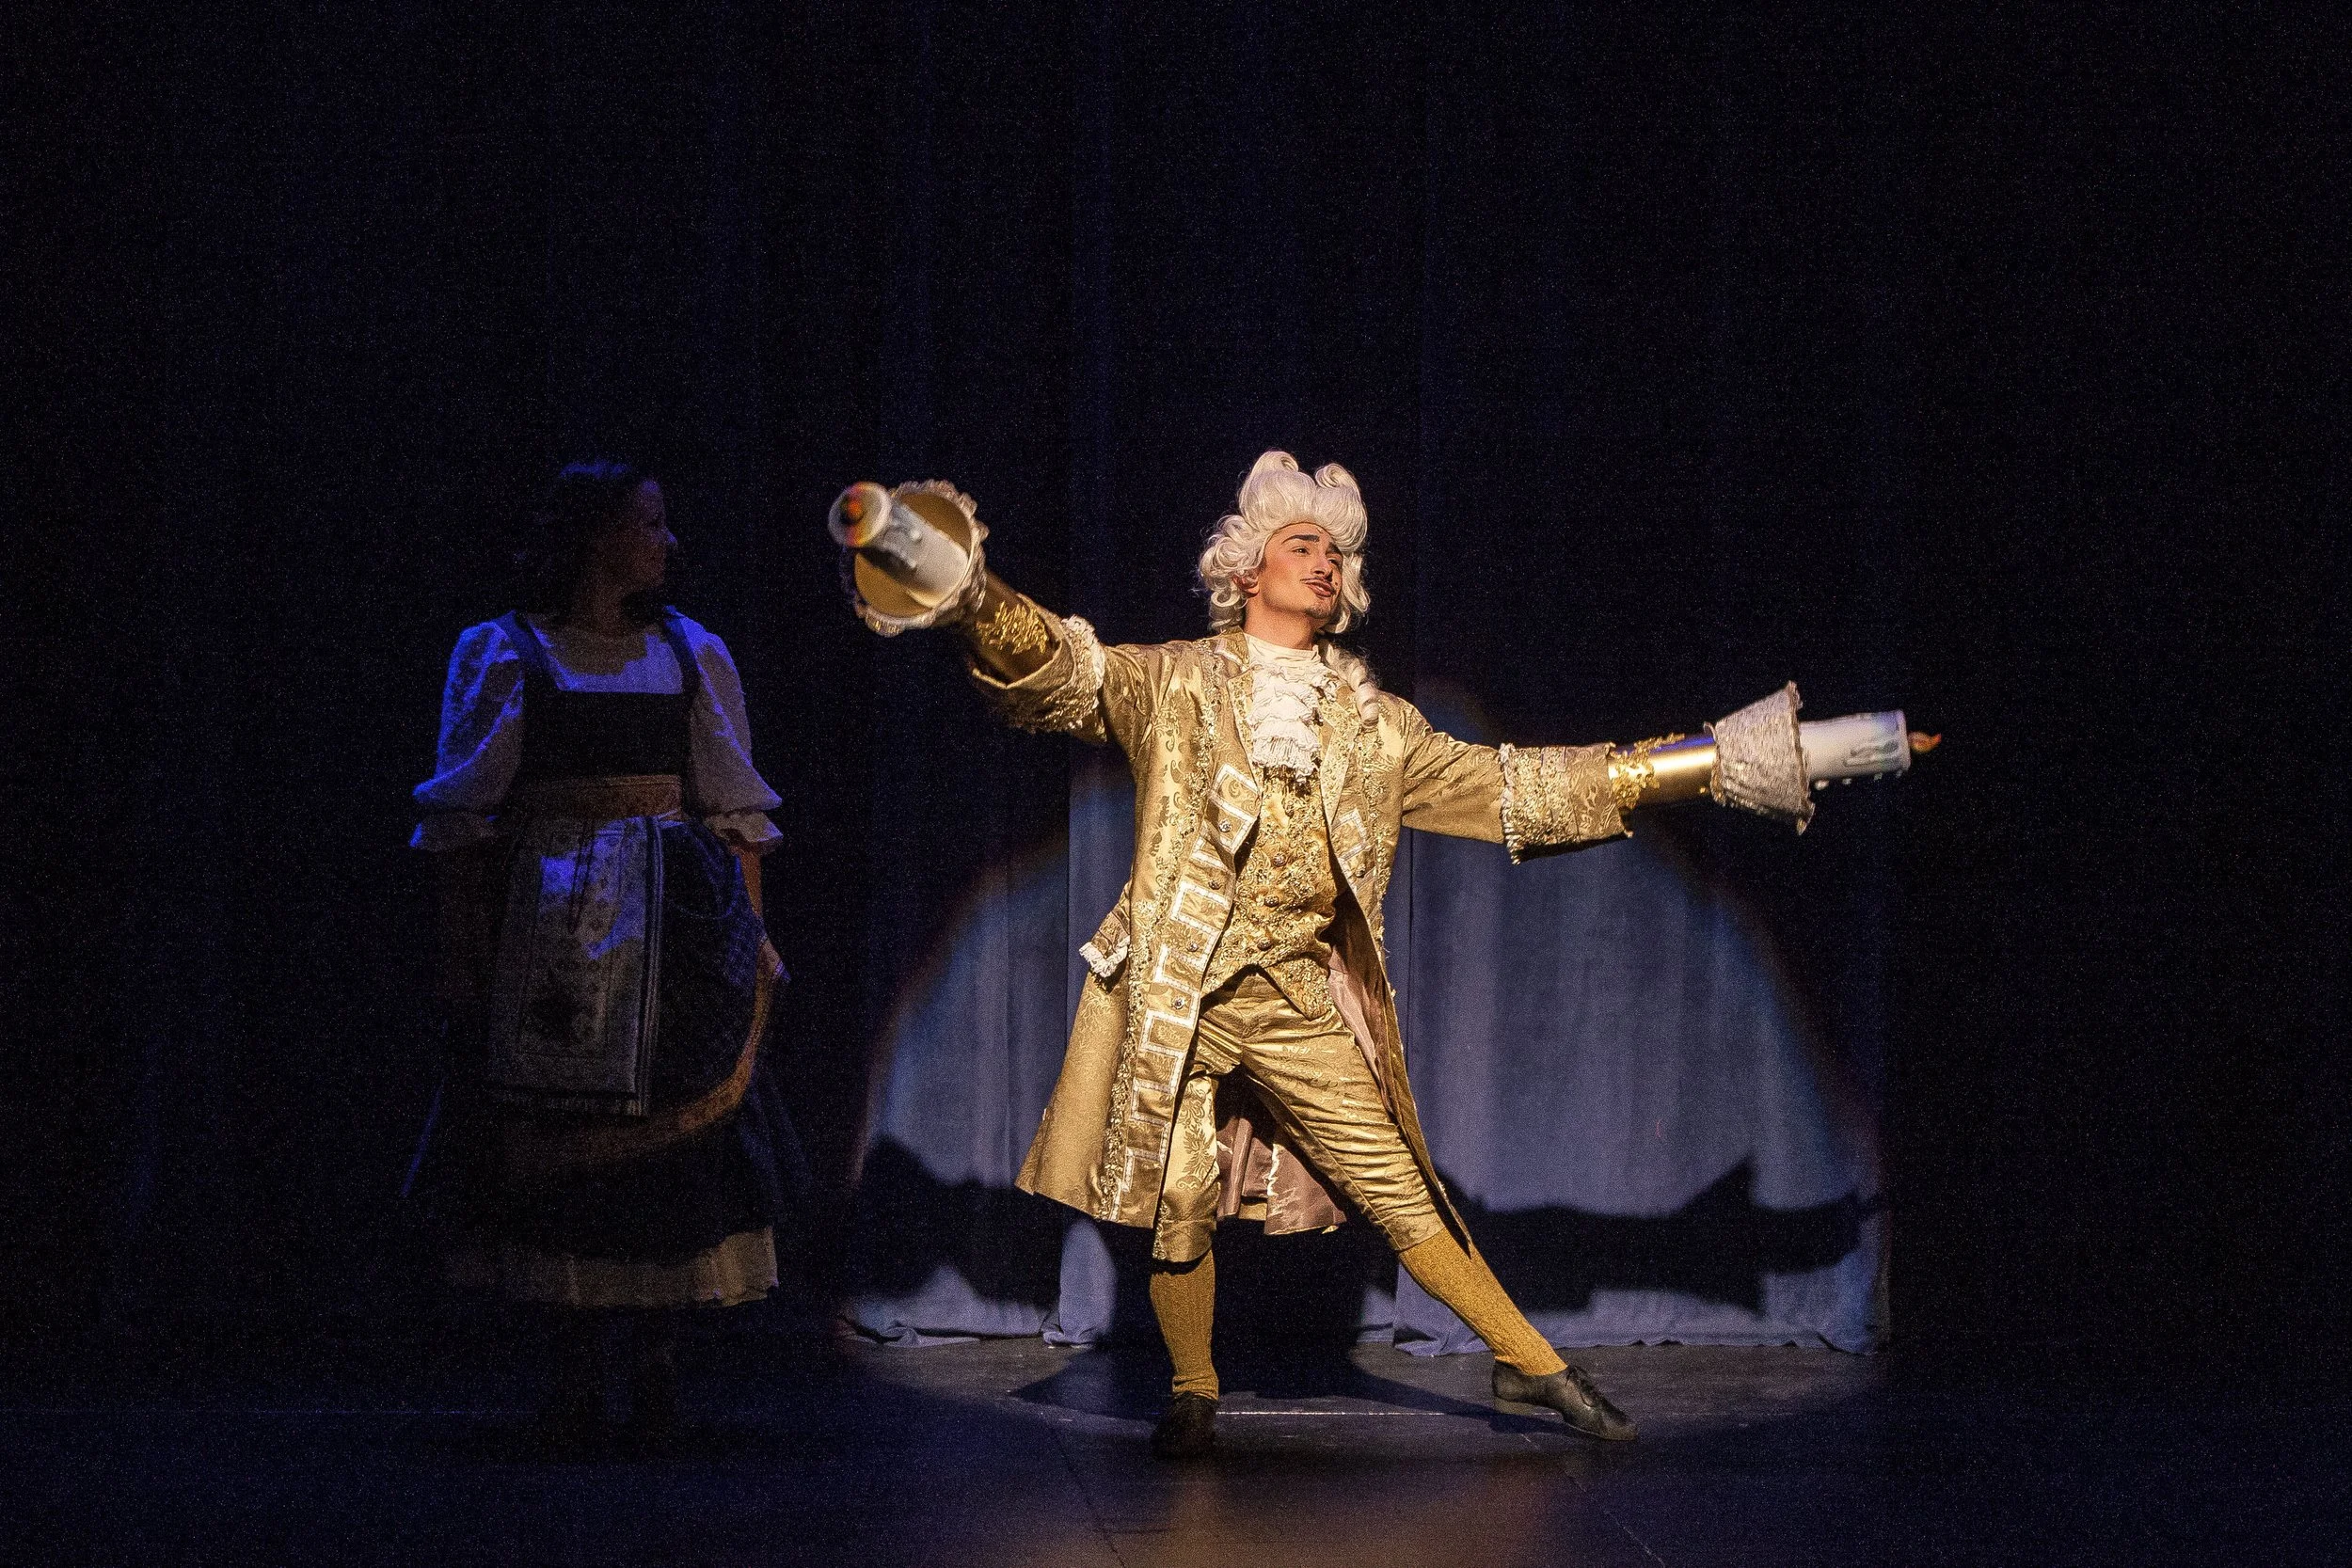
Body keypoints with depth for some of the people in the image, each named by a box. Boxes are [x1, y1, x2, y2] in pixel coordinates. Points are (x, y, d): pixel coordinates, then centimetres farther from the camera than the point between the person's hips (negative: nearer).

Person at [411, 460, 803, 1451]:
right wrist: (459, 953, -4)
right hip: (548, 925, -2)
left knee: (675, 1135, -3)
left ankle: (658, 1368, 4)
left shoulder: (690, 655, 12)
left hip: (674, 925, 2)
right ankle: (575, 1377, 3)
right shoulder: (504, 656, 5)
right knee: (556, 1138, -3)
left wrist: (751, 942, 4)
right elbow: (463, 819, 3)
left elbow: (736, 813, 11)